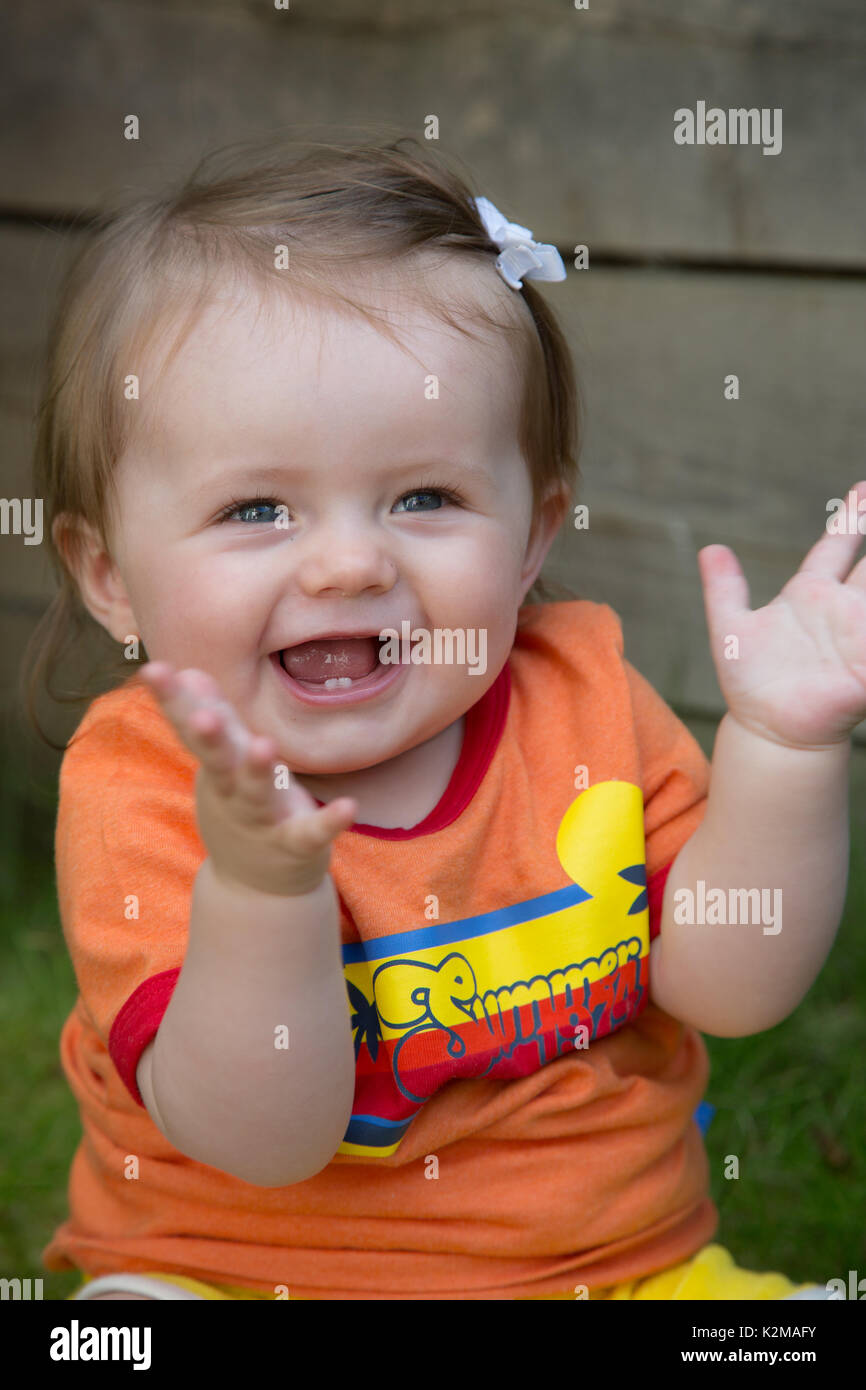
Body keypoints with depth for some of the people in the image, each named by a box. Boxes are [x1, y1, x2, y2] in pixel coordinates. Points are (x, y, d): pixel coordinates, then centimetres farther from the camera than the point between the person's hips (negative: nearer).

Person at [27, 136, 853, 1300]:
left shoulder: (583, 692, -3)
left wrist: (779, 748, -19)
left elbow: (728, 987, -6)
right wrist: (257, 889, -37)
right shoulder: (144, 790, -13)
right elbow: (259, 1139, -21)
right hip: (236, 1268, -4)